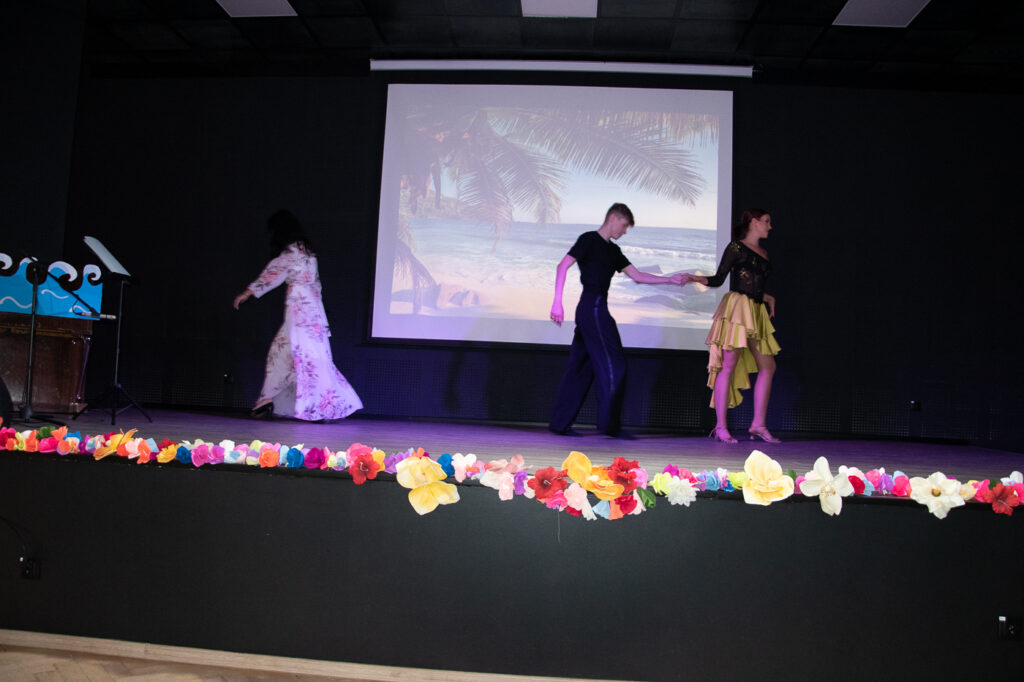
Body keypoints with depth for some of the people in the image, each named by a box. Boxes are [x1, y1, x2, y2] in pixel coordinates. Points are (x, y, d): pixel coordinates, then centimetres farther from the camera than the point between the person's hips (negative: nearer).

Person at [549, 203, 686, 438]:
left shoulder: (613, 250, 22)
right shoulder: (589, 240, -3)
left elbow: (637, 276, 21)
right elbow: (563, 266, -13)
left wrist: (670, 280, 14)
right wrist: (557, 301, -21)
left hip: (597, 309, 9)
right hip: (593, 306, -9)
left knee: (581, 365, 7)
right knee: (613, 364, -8)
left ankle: (559, 423, 9)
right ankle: (610, 424, -2)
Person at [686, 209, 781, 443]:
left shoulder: (763, 254, 22)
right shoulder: (736, 247, 1)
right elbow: (719, 279, -1)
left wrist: (768, 298, 20)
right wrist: (699, 279, -18)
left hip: (757, 312, 8)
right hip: (736, 307, -8)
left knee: (767, 367, 4)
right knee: (728, 366, -10)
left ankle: (758, 425, 9)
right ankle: (720, 427, -9)